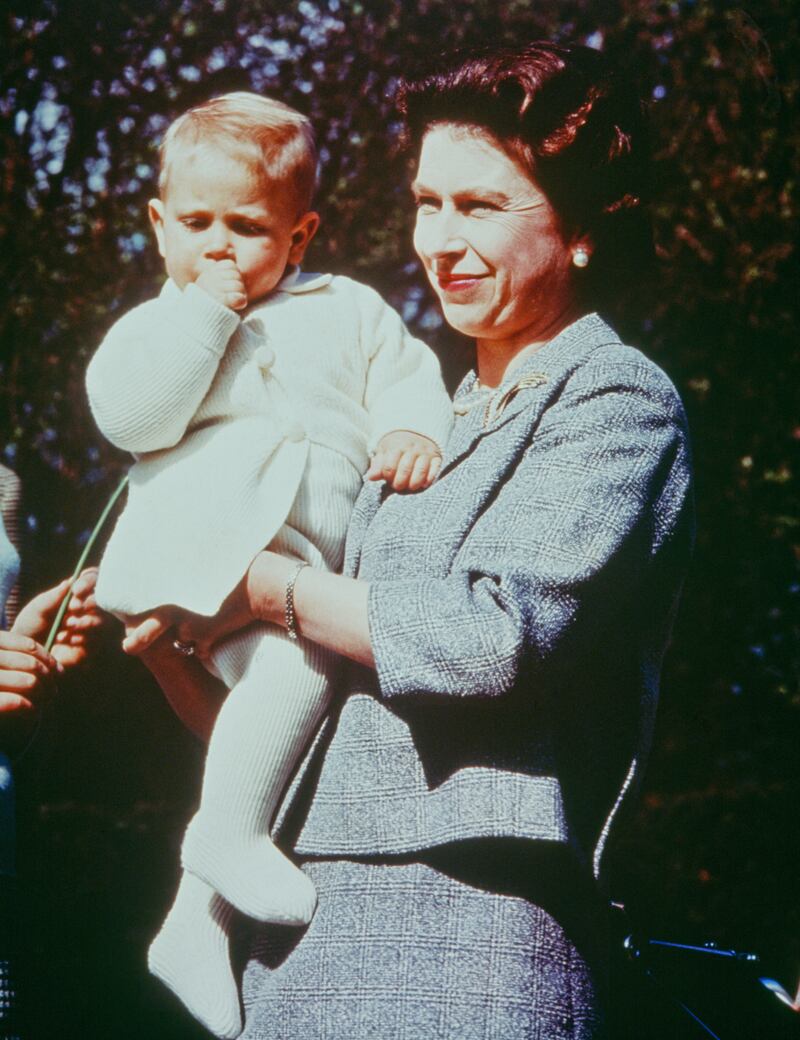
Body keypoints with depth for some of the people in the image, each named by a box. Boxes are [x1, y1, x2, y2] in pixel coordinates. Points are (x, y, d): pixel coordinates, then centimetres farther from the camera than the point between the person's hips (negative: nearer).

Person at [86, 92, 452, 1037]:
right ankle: (228, 831, -20)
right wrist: (203, 311, -4)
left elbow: (406, 376, 14)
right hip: (209, 529, -5)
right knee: (296, 654, -31)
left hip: (317, 557, 5)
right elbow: (131, 413, -4)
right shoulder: (157, 324, 15)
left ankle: (199, 911, 8)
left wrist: (414, 431, -9)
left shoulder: (346, 310, 24)